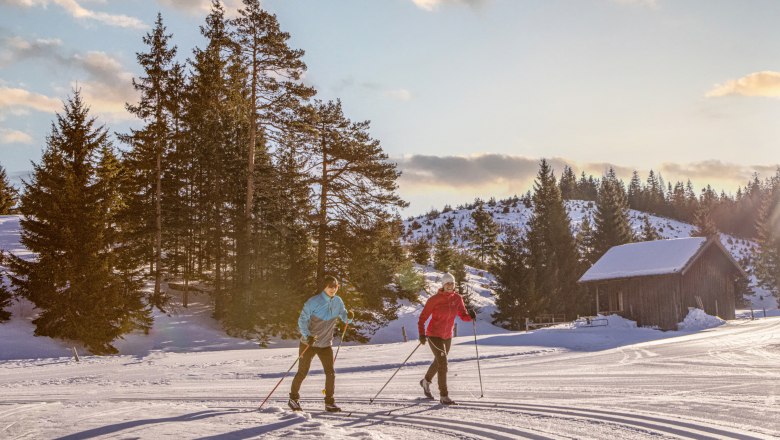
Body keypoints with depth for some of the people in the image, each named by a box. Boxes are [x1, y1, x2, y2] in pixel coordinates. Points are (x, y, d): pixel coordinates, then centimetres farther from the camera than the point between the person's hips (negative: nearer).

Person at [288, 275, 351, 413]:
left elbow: (343, 315, 6)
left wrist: (348, 318, -19)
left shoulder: (338, 302, -3)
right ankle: (293, 398, 25)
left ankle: (329, 402, 7)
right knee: (302, 372, 5)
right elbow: (302, 319, -14)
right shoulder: (313, 302, -17)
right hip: (308, 343, -4)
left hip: (326, 344, 4)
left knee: (330, 373, -5)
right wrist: (307, 336, -27)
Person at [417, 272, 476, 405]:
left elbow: (463, 316, -2)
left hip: (447, 336, 6)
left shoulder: (457, 298, -4)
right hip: (434, 335, -6)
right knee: (443, 364, -15)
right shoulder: (434, 299, -17)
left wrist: (471, 316, -25)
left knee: (439, 362, 24)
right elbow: (422, 318, -13)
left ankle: (426, 381, 51)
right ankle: (444, 396, -6)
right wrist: (421, 334, -26)